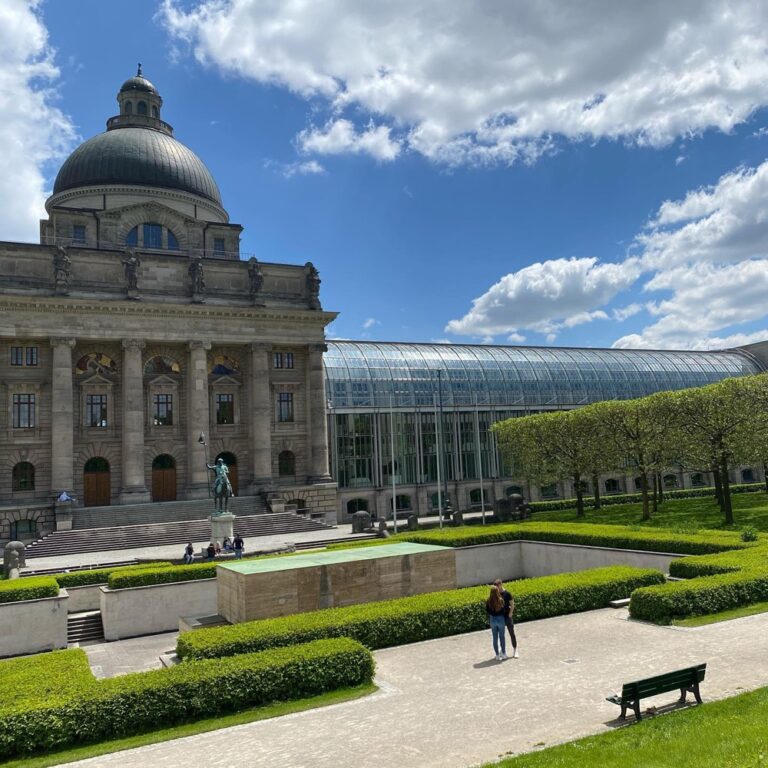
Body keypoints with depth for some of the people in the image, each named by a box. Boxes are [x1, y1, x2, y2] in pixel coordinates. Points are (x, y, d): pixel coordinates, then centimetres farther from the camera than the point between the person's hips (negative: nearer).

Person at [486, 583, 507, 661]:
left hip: (492, 619, 2)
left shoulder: (488, 601, -9)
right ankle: (503, 654, 21)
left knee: (495, 638, 11)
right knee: (502, 637, 12)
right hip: (500, 619, -2)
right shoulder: (500, 600, -17)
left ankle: (497, 655, 15)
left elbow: (487, 610, -3)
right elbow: (504, 609, -12)